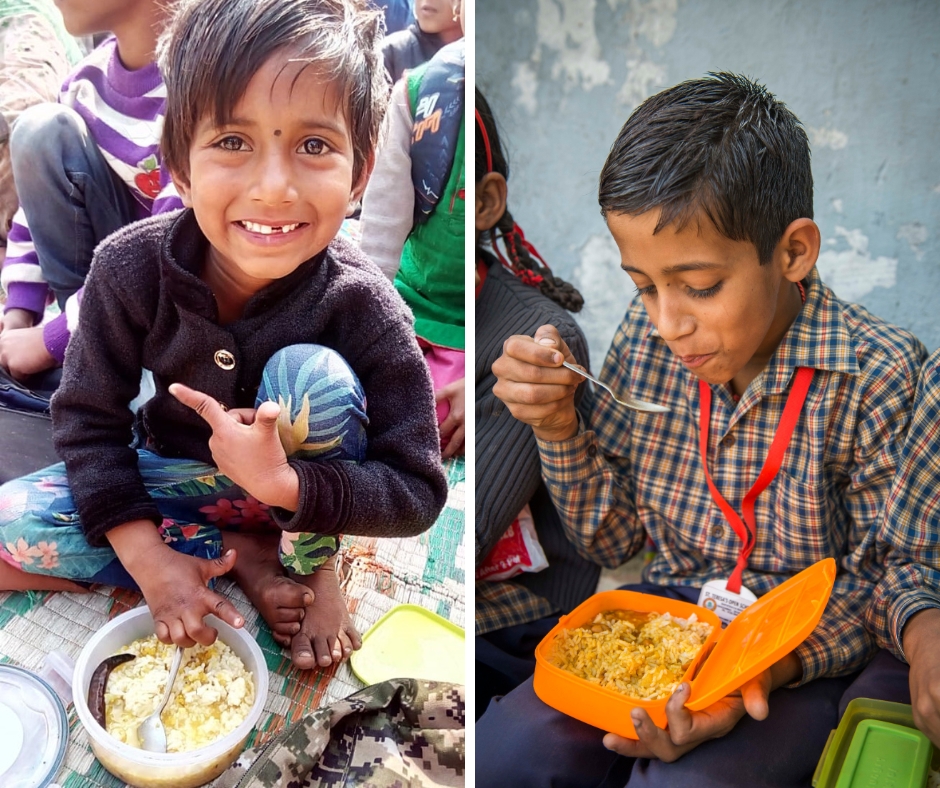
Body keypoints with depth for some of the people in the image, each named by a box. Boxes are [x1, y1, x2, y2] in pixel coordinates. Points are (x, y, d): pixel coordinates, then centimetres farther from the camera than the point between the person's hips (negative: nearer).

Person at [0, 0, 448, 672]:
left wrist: (285, 482, -41)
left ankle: (314, 566, -8)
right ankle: (245, 557, -7)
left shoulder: (362, 306, -29)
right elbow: (88, 418, -11)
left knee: (312, 373, -32)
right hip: (180, 478, 3)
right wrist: (146, 554, -22)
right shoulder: (131, 268, -23)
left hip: (305, 488, -2)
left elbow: (417, 495, -25)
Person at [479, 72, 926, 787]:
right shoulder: (648, 337, -4)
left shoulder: (882, 378, -17)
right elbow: (610, 537, 4)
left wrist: (774, 663, -27)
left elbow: (879, 582, -8)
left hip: (806, 656, -3)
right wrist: (556, 425, -13)